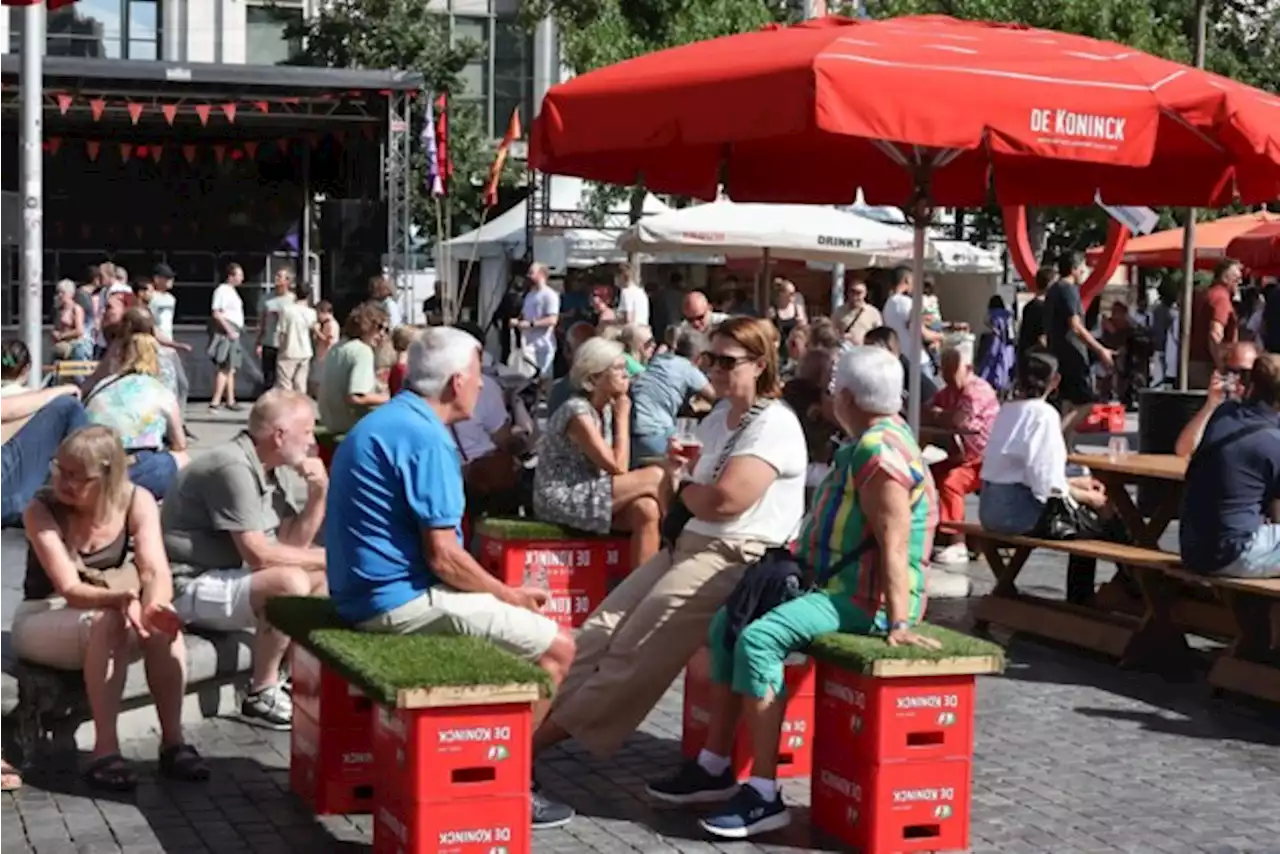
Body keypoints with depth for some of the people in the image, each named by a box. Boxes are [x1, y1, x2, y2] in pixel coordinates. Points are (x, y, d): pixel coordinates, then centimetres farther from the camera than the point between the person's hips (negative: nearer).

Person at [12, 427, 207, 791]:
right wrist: (121, 599, -47)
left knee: (162, 621, -30)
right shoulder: (41, 510, -18)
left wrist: (155, 605, -46)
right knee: (109, 623, -35)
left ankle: (173, 741, -26)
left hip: (114, 613, 3)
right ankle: (105, 750, -35)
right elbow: (69, 590, -26)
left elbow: (156, 570, -22)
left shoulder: (137, 502, -10)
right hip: (44, 621, -3)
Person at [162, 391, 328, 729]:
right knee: (290, 582, -29)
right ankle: (262, 696, -15)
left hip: (226, 574, 10)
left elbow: (293, 544, 9)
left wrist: (318, 495, -5)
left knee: (324, 576, 11)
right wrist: (326, 557, -15)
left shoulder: (272, 470, 9)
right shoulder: (233, 468, -21)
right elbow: (259, 555, -25)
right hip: (189, 588, -10)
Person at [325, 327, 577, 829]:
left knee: (525, 624, 22)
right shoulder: (426, 437, -17)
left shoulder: (384, 422, 15)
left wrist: (502, 592, 19)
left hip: (365, 592, 10)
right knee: (555, 647, -7)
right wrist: (510, 595, -4)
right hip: (401, 599, -10)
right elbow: (443, 558, -20)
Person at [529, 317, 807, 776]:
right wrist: (678, 469, 3)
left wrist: (681, 486, -3)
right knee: (603, 627, -5)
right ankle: (538, 717, -9)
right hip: (690, 544, 9)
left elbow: (723, 500, -23)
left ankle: (542, 739, -7)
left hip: (736, 560, -9)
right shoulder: (718, 418, 17)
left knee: (635, 651, -12)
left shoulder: (773, 424, -12)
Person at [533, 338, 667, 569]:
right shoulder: (578, 412, -18)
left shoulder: (606, 409, 9)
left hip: (587, 494, 8)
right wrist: (622, 417, -9)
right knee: (655, 477, -16)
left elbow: (618, 465, 5)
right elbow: (618, 467, -17)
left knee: (646, 511, -21)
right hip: (561, 500, -8)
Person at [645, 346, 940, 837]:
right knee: (728, 622, 11)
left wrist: (898, 623, -33)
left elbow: (894, 545, -27)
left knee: (759, 638, -28)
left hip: (866, 600, -11)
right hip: (839, 586, 11)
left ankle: (764, 796, -25)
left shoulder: (879, 451, -19)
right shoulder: (872, 441, 14)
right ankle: (715, 767, 10)